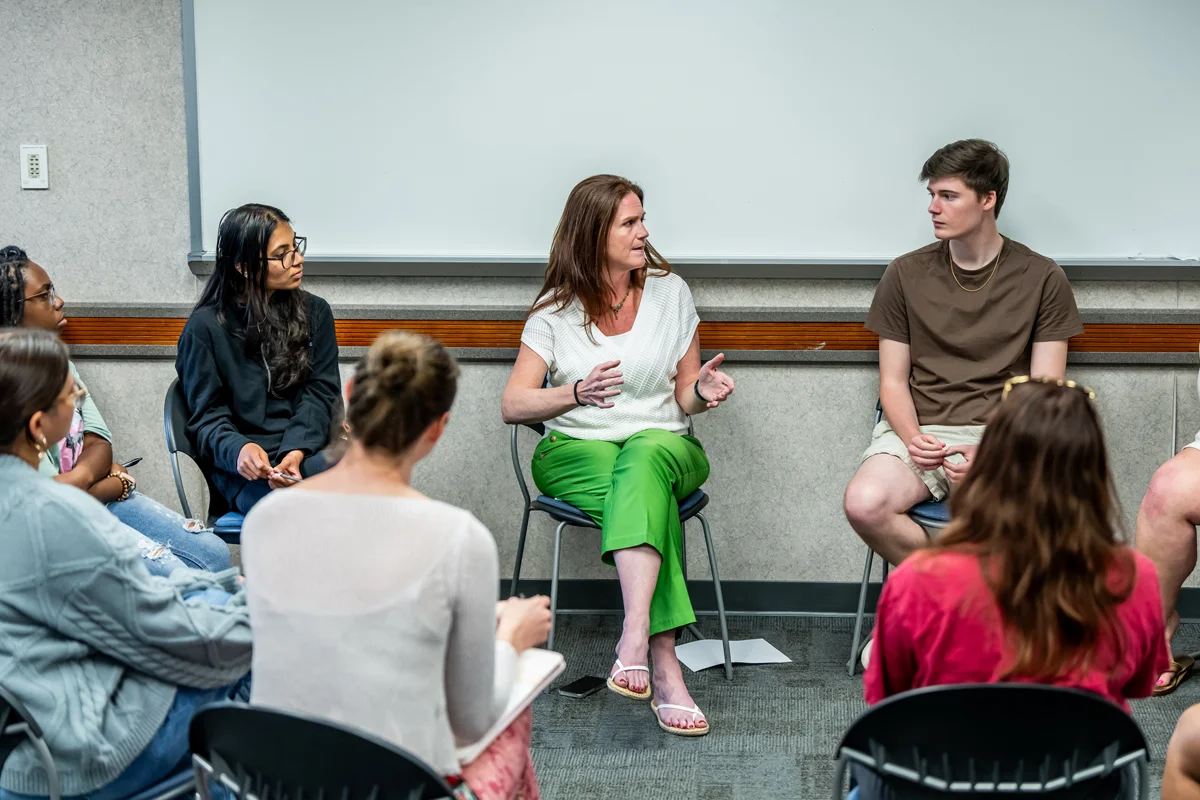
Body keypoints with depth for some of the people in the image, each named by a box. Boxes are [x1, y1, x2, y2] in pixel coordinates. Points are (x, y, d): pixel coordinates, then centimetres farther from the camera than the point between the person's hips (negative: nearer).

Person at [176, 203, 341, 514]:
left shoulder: (315, 312, 14)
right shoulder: (205, 328, 3)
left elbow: (321, 392, 6)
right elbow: (208, 415, 2)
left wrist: (296, 451, -14)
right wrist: (238, 449, -22)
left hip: (306, 451, 4)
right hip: (245, 467, -4)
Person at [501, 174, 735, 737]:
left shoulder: (670, 293, 9)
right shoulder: (556, 311, 4)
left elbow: (683, 399, 12)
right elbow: (512, 405, -1)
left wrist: (702, 391, -13)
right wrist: (578, 392, -19)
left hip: (663, 443, 1)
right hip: (575, 451, -1)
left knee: (645, 457, -38)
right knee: (648, 494, -36)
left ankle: (633, 641, -52)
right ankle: (666, 673, -44)